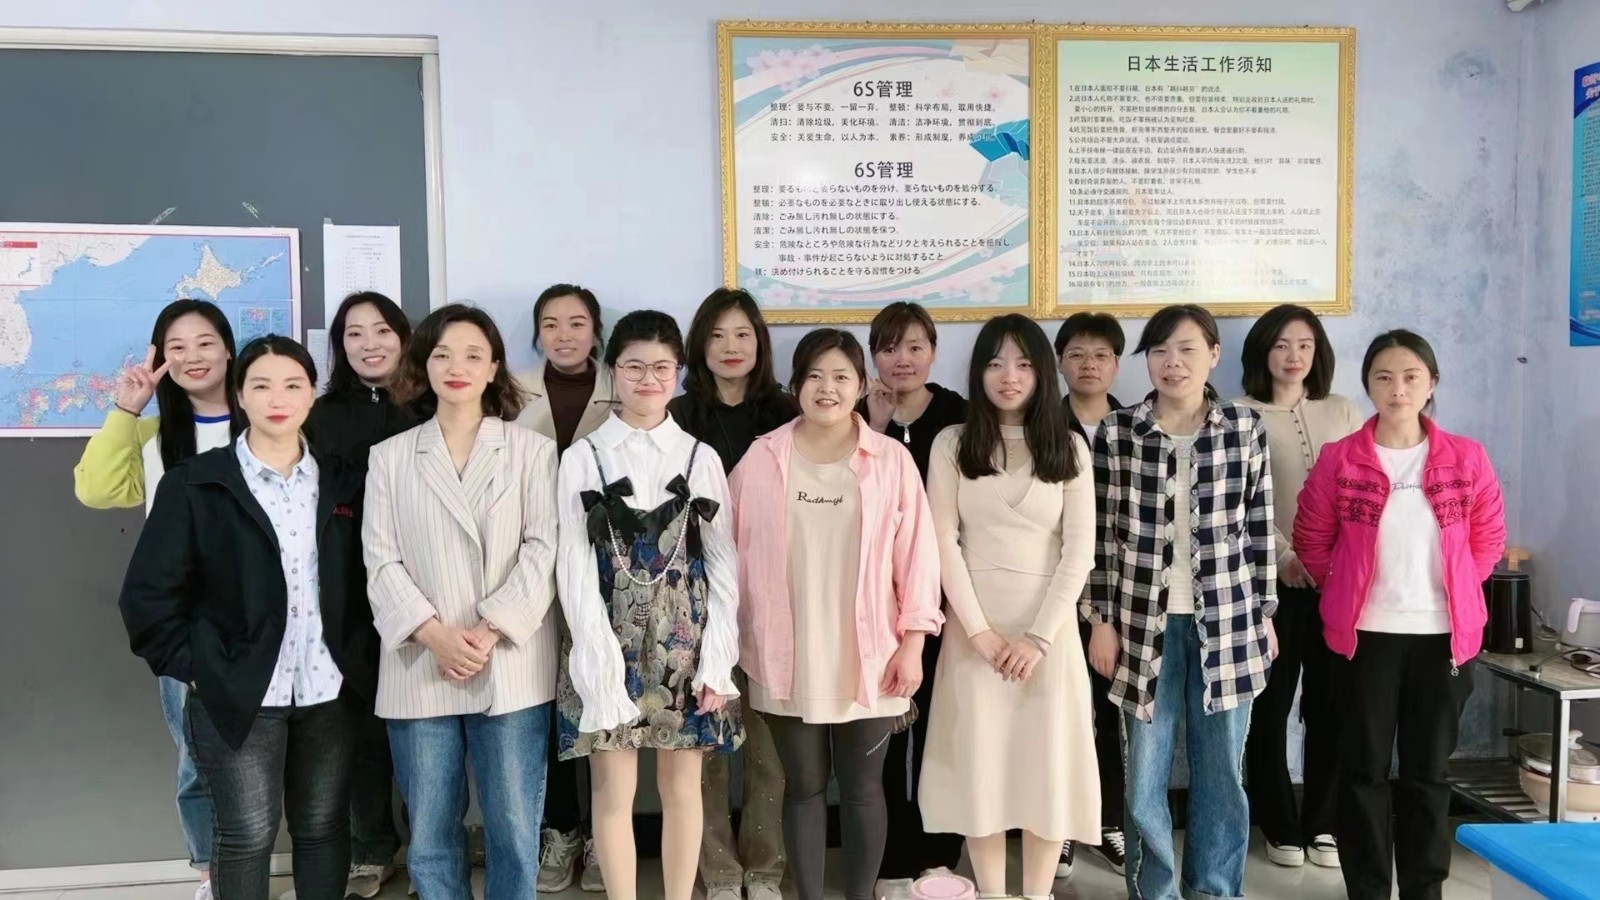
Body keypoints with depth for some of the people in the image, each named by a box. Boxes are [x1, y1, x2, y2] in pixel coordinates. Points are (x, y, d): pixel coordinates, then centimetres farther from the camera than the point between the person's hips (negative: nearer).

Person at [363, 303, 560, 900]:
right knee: (429, 832, 10)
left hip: (510, 669, -1)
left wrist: (489, 630, -15)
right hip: (420, 668, 2)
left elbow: (544, 550, -4)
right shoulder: (390, 457, 9)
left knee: (514, 829, 4)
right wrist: (435, 635, -13)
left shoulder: (533, 451, 5)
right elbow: (382, 562, 2)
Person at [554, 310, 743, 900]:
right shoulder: (582, 458, 0)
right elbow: (576, 566, -4)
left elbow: (723, 562, 3)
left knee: (682, 786, 10)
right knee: (614, 790, 5)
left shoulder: (701, 458, 4)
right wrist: (601, 662, -12)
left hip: (685, 642, 1)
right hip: (612, 641, -1)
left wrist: (717, 660, -4)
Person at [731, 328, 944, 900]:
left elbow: (916, 554, -1)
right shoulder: (762, 459, 0)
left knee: (862, 787, 10)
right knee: (804, 785, 12)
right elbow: (733, 551, 4)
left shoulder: (892, 460, -2)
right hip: (789, 659, 1)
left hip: (869, 659, 0)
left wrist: (913, 642, -3)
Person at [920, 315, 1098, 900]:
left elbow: (1080, 552, -2)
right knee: (980, 760, 5)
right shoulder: (952, 444, 3)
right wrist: (979, 629, -11)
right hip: (975, 625, 0)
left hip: (1049, 626, 1)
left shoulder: (1070, 449, 5)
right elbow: (943, 543, -3)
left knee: (1047, 761, 4)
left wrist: (1040, 636, -11)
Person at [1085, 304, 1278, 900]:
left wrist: (1265, 614, 6)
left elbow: (1260, 527, 6)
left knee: (1222, 773, 12)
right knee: (1143, 777, 7)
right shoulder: (1115, 433, -3)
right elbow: (1102, 533, 0)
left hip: (1227, 622, 1)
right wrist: (1101, 619, -1)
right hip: (1145, 622, -1)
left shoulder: (1246, 428, 1)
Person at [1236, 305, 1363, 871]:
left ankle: (1322, 824, 19)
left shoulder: (1343, 413, 13)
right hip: (1271, 579, -3)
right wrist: (1284, 555, -16)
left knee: (1329, 703, 5)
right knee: (1270, 703, 2)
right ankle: (1281, 825, 16)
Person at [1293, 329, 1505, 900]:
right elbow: (1310, 541, 4)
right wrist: (1348, 593, 4)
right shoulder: (1338, 459, -4)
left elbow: (1488, 539, 10)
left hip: (1444, 635, 1)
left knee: (1428, 769, 12)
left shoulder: (1466, 458, -1)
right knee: (1363, 768, 6)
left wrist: (1450, 590, 5)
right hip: (1364, 635, -1)